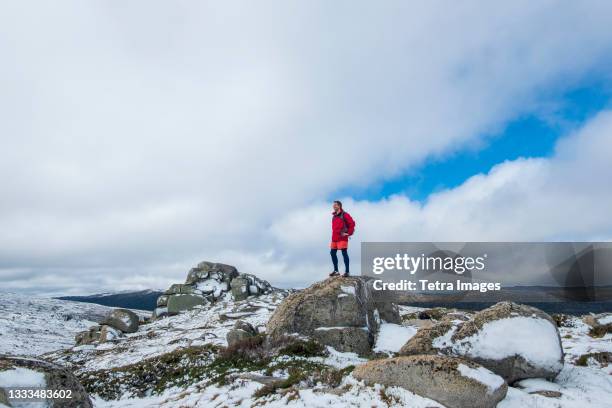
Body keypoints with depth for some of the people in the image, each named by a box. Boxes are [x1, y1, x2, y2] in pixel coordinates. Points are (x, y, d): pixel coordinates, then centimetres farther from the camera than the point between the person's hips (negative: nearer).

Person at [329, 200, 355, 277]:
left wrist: (349, 233, -11)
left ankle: (347, 271, -3)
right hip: (334, 238, 8)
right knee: (332, 253, 8)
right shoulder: (334, 216, 17)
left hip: (342, 238, -8)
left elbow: (352, 223, -11)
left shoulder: (345, 215, -6)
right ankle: (336, 271, 18)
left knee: (344, 253, -6)